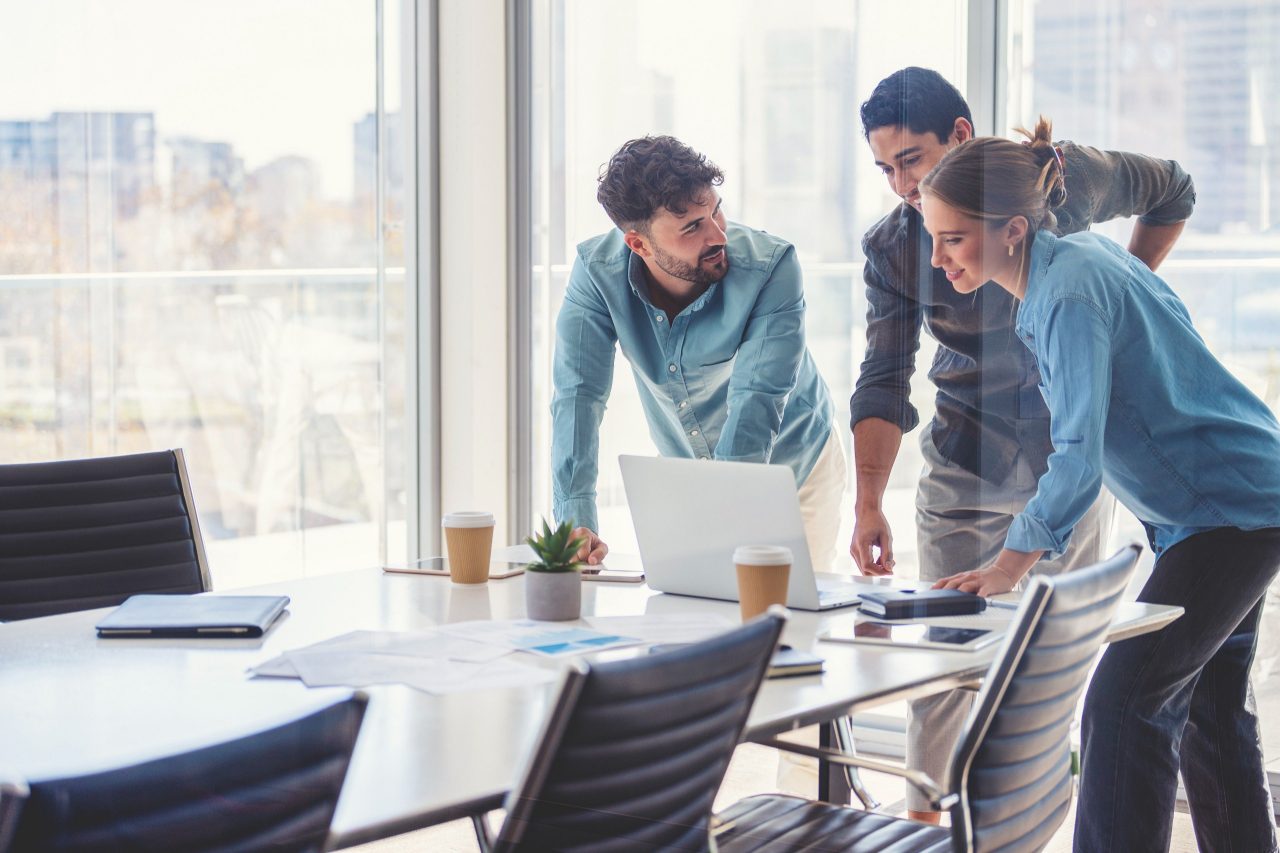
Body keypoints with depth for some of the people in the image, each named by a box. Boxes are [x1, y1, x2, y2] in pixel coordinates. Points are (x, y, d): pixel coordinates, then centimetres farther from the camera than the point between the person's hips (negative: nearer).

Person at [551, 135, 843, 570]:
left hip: (791, 469, -2)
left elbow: (756, 405, -33)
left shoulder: (771, 267, -28)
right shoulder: (597, 270, -20)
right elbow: (579, 394, -23)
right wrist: (575, 522, -35)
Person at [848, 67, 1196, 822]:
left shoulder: (1064, 177, -11)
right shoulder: (893, 249, -10)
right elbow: (884, 382, -16)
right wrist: (869, 504, -28)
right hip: (967, 467, 0)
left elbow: (1172, 194, 10)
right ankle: (926, 817, 10)